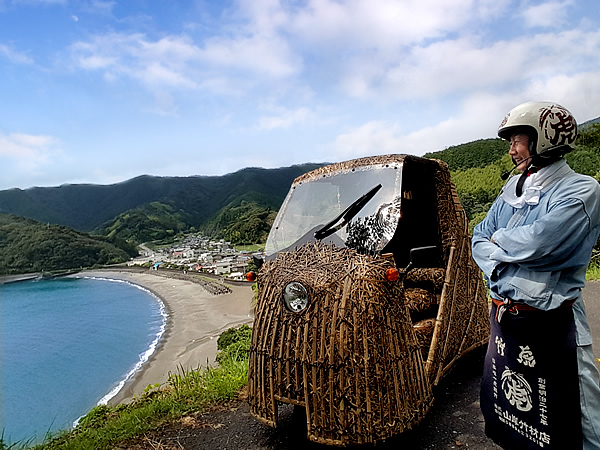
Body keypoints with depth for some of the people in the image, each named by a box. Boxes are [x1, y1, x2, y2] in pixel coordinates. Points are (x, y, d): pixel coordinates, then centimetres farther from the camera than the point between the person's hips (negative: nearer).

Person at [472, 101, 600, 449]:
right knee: (502, 412, 21)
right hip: (502, 317, 7)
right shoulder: (512, 189, 10)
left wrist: (498, 241, -6)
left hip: (551, 325, -7)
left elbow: (536, 243, -26)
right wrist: (497, 266, -13)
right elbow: (480, 240, 8)